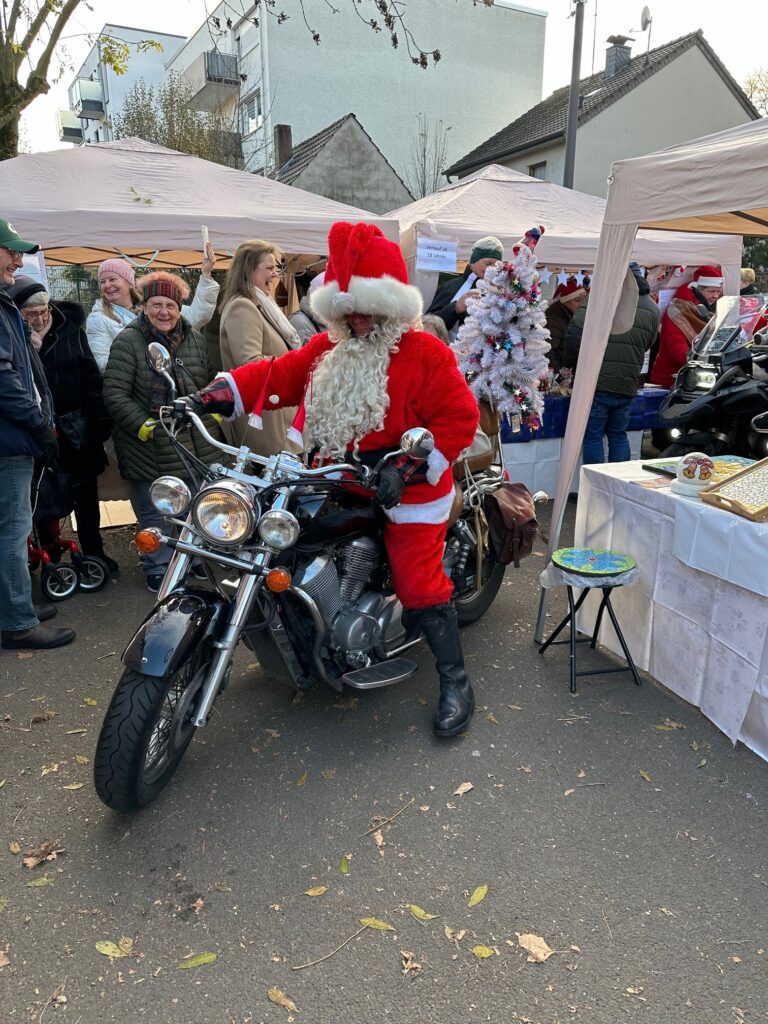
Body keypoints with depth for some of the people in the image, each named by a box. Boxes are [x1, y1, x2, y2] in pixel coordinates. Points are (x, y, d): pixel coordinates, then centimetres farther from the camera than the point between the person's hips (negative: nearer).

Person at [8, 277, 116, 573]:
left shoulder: (70, 328, -1)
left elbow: (91, 377, 0)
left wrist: (100, 421, -3)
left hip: (78, 430, 2)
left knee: (86, 494, 12)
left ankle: (94, 551, 25)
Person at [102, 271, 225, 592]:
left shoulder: (195, 339, 8)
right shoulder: (128, 342, -7)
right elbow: (114, 393, -11)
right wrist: (144, 425, -18)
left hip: (198, 444, 4)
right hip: (150, 450, -4)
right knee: (156, 514, 6)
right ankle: (159, 571, 22)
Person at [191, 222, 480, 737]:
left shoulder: (424, 353, -11)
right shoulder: (326, 350, 10)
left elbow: (460, 416, -15)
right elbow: (280, 375, 7)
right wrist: (227, 390, -10)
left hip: (404, 490, -7)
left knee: (421, 584, -8)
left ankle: (456, 680, 10)